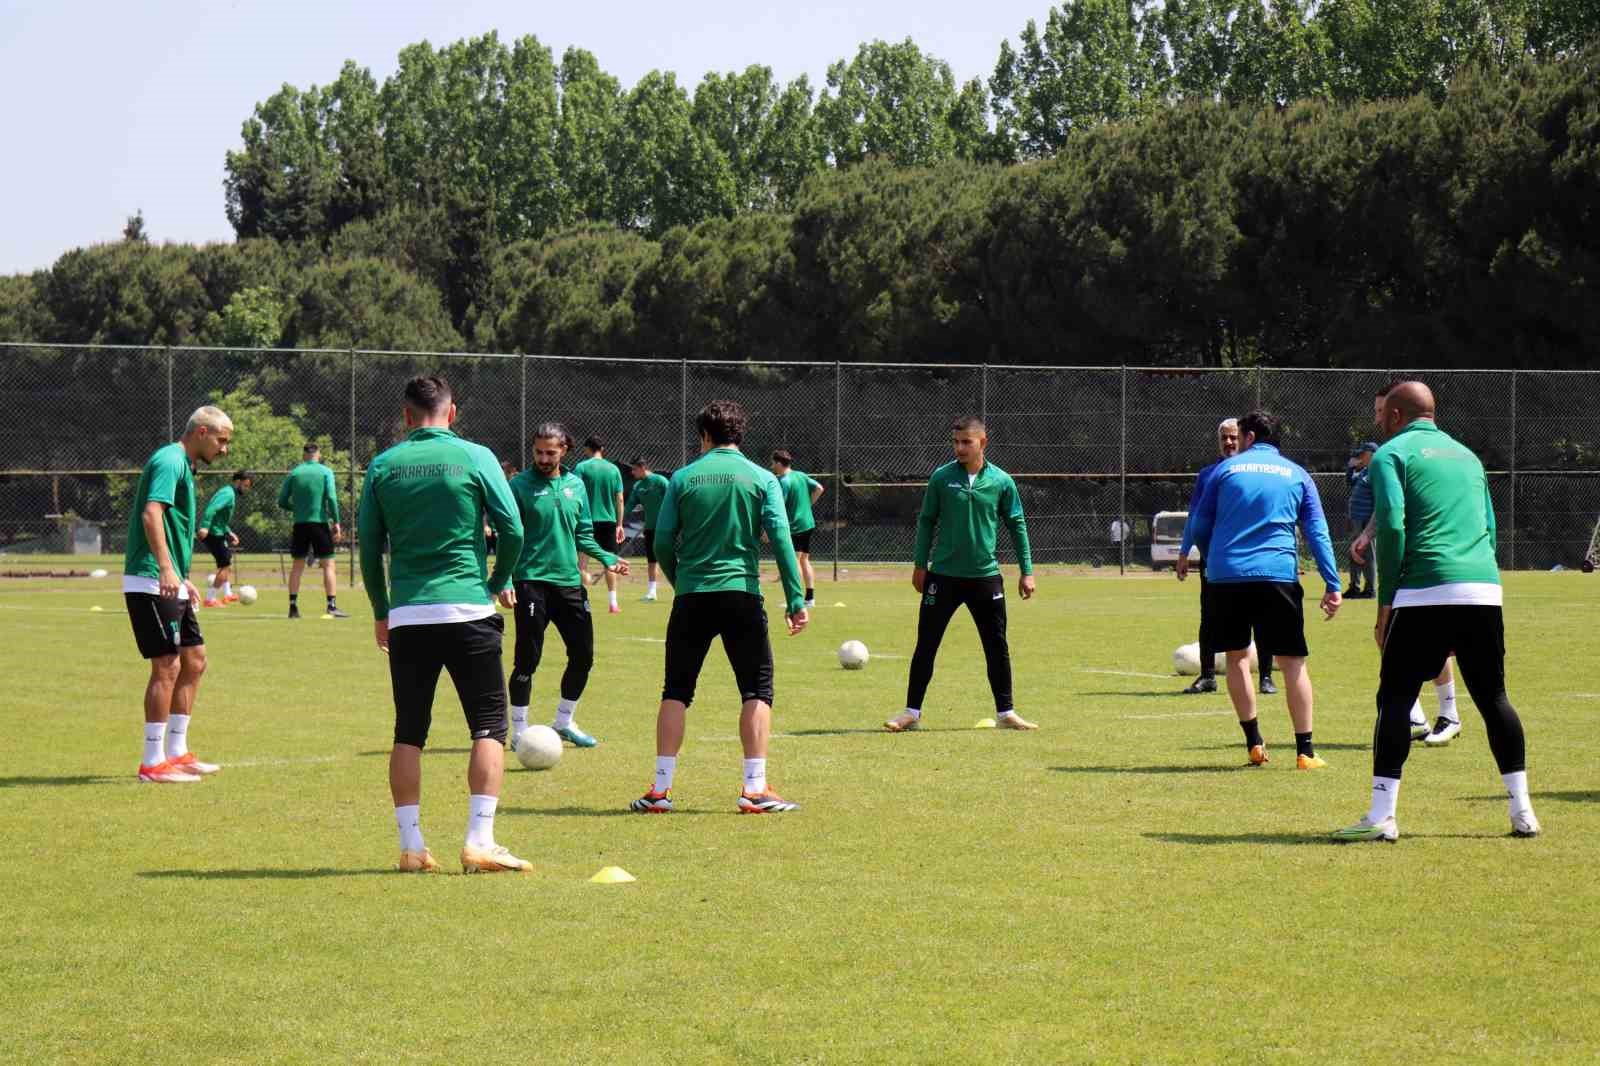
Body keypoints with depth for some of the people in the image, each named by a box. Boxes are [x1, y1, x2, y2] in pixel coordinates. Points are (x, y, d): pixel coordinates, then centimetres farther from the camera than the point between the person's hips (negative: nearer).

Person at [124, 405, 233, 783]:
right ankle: (152, 763, -7)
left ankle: (176, 753, 19)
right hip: (150, 582, -11)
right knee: (167, 666, -10)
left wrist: (183, 579, 35)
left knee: (194, 661, 12)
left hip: (171, 584, 11)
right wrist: (166, 569, -36)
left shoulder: (182, 465, 20)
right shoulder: (170, 461, -12)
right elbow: (151, 514, -25)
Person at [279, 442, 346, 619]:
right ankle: (332, 606, -7)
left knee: (297, 565, 11)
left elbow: (282, 501, 6)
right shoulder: (325, 472, 0)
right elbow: (331, 498, -11)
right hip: (320, 522, -3)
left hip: (300, 524, 3)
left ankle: (293, 606, 7)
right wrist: (336, 522, -6)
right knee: (328, 564, 1)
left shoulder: (294, 473, 7)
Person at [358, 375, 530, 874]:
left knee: (408, 732, 10)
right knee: (489, 727, 3)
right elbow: (512, 530, -2)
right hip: (468, 610, -2)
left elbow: (368, 546, 8)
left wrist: (380, 612, 19)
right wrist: (500, 583, 15)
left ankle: (411, 845, 6)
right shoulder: (474, 457, 0)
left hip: (407, 614, 2)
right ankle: (479, 841, -8)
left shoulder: (383, 466, 6)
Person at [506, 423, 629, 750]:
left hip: (569, 582, 5)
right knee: (528, 658, -5)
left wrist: (608, 558, 8)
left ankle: (564, 722, 25)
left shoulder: (575, 485, 10)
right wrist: (505, 579, -15)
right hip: (532, 581, -5)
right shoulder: (520, 486, -5)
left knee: (583, 655, 7)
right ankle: (519, 732, 6)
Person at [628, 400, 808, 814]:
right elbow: (781, 539, -7)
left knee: (676, 691, 9)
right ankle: (755, 789, -2)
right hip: (742, 593, -1)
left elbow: (663, 542, 1)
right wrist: (795, 600, -6)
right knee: (757, 690, 6)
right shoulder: (762, 479, 1)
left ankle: (660, 790, 5)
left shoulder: (683, 478, 3)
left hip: (691, 597, 1)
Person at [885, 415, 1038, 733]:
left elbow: (1017, 525, 6)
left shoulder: (1001, 481, -1)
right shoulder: (941, 478, -2)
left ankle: (1005, 712, 17)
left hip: (985, 576, 1)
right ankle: (912, 712, 9)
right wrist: (920, 564, 4)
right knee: (926, 644, 1)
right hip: (943, 575, -1)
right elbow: (926, 521, 6)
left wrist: (1026, 571, 4)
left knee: (997, 647, 5)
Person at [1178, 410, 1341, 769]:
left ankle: (1254, 743, 13)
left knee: (1236, 656, 15)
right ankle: (1305, 750, -3)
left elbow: (1199, 523, 14)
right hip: (1277, 574, -1)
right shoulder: (1297, 476, 11)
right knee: (1292, 660, 2)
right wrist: (1332, 585, 4)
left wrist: (1186, 553, 33)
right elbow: (1317, 533, 5)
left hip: (1225, 576, 1)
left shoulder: (1226, 469, 9)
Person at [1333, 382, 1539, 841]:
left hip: (1425, 595, -5)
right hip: (1485, 591, 5)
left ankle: (1381, 816, -7)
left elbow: (1391, 526, -9)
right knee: (1493, 699, 13)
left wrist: (1385, 603, -4)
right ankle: (1521, 810, 11)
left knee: (1394, 699, -1)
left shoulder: (1392, 454, 4)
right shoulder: (1467, 455, 24)